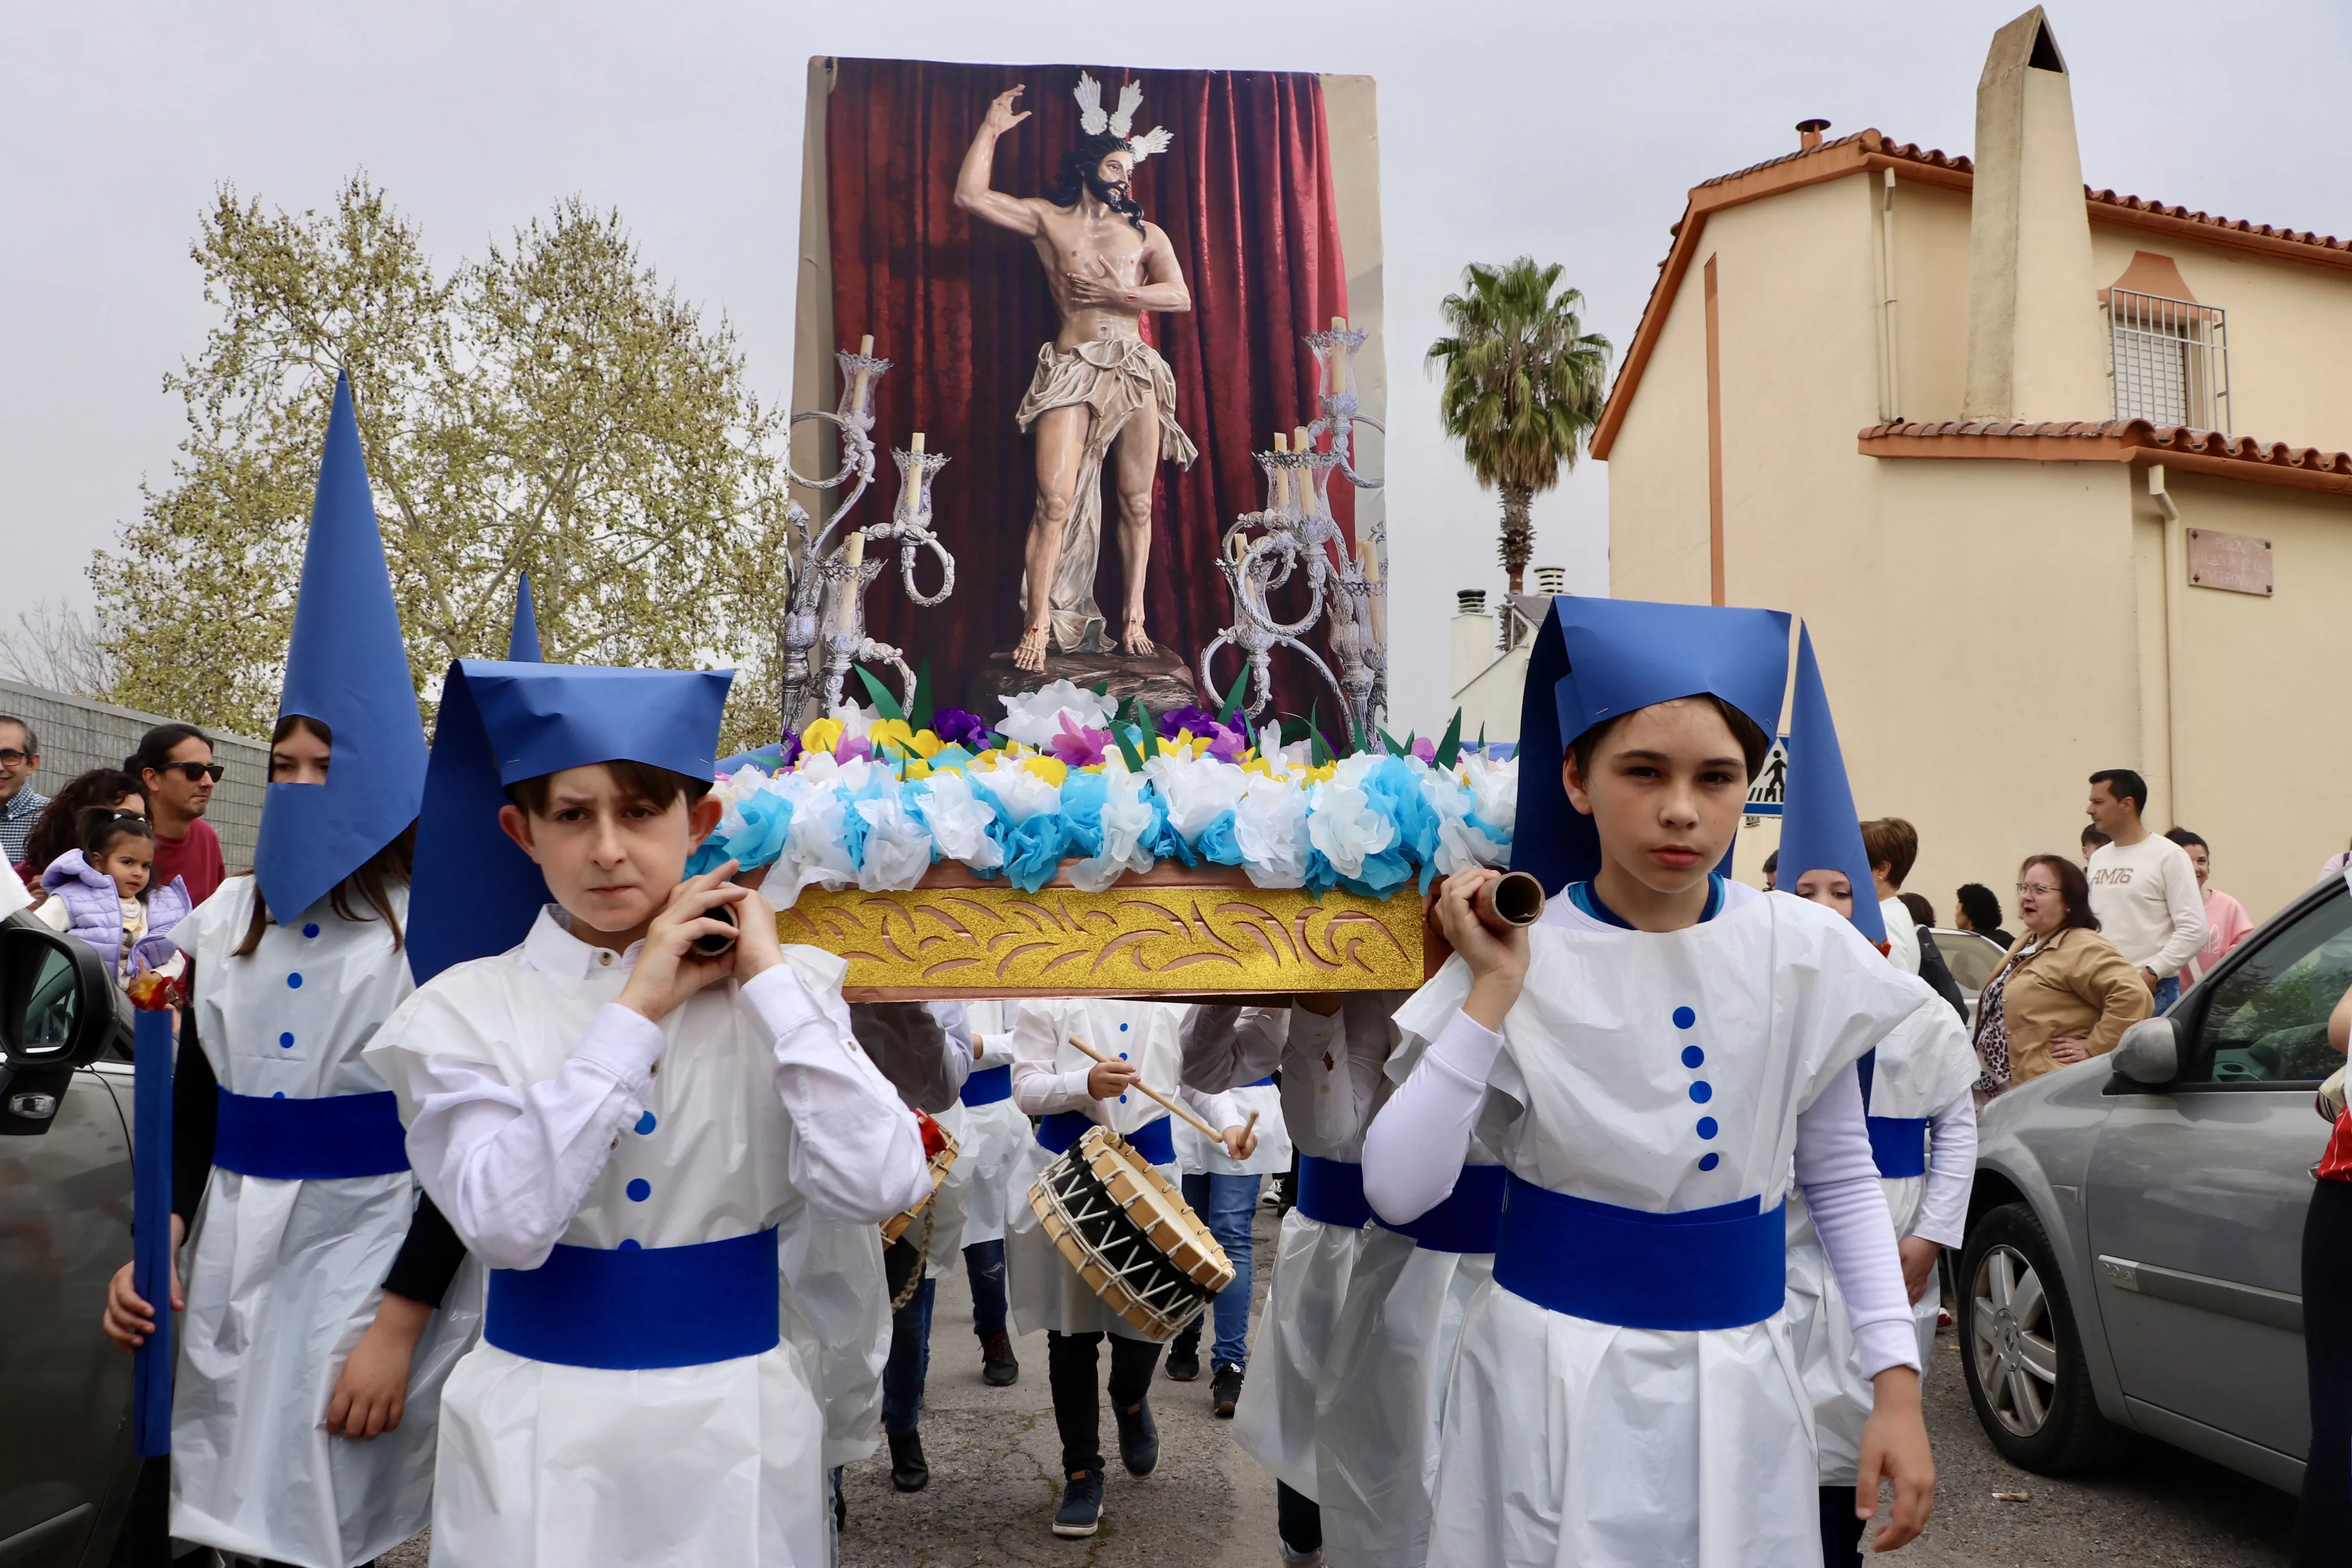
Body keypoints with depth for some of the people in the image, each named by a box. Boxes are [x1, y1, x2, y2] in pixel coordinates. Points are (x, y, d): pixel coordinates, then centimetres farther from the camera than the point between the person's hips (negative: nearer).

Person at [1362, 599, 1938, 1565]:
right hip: (1552, 1371, -2)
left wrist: (1897, 1382, -2)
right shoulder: (1517, 960, -13)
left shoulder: (1807, 954, -7)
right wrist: (1493, 995, -21)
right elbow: (1397, 1193, -19)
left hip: (1739, 1376, 2)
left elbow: (1841, 1179, 4)